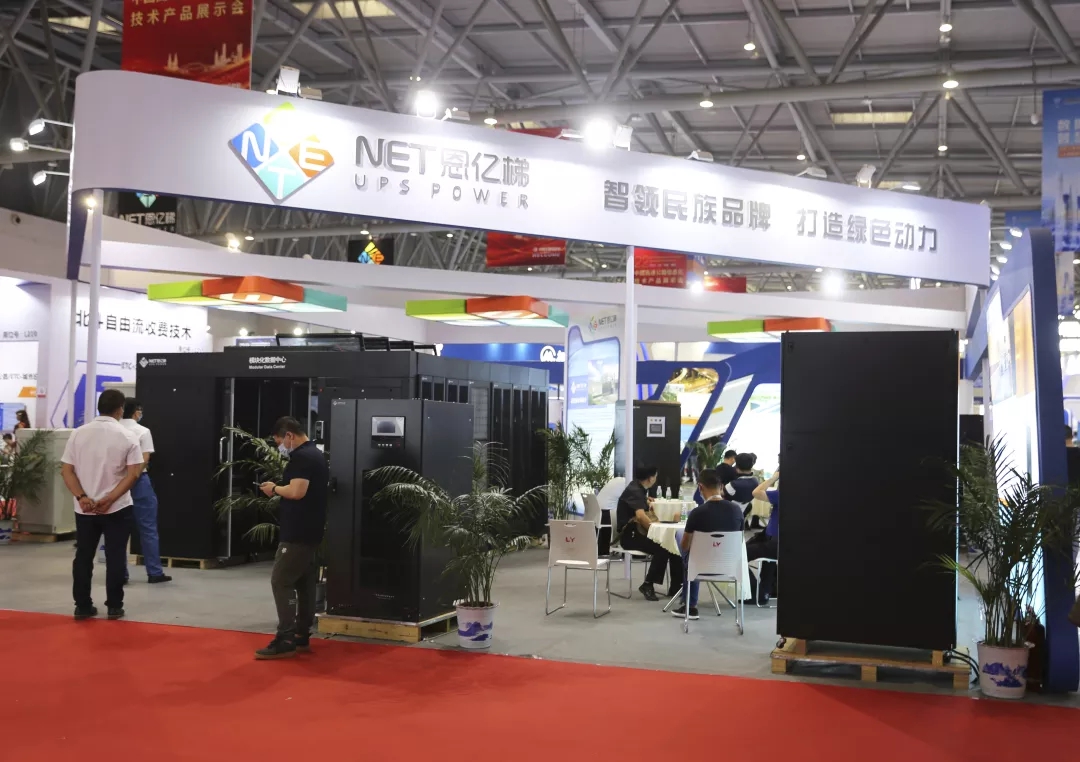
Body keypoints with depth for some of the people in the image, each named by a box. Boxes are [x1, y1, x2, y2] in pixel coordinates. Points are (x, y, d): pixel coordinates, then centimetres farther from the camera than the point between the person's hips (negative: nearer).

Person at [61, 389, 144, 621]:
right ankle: (114, 606, 8)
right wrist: (109, 499, -15)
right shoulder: (127, 437, -5)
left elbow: (66, 470, -2)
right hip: (117, 508, -3)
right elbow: (133, 473, -13)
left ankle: (82, 606, 14)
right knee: (115, 557, 4)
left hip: (84, 509, 3)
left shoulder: (78, 433, 3)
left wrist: (81, 497, -10)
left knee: (83, 556, 11)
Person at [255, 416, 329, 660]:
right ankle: (301, 637, 17)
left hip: (298, 533, -10)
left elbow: (297, 492, -25)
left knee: (281, 582, -8)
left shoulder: (301, 457, -15)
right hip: (310, 531, 10)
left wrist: (275, 489, -9)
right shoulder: (316, 454, 17)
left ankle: (285, 641, -10)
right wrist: (281, 490, 13)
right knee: (304, 584, 12)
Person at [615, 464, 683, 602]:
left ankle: (676, 587, -7)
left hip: (638, 532, 9)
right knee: (662, 548, -31)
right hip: (629, 535, -9)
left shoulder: (639, 489, 13)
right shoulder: (634, 491, -17)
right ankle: (647, 585, -18)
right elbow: (640, 515, -31)